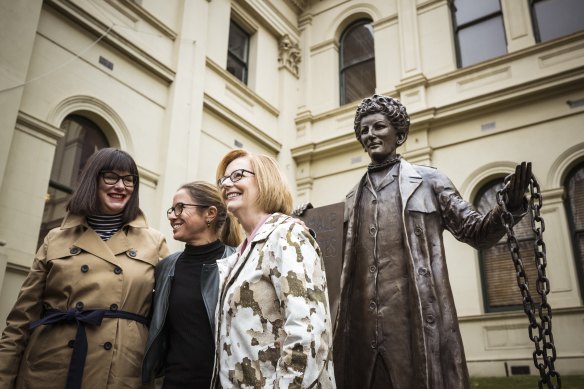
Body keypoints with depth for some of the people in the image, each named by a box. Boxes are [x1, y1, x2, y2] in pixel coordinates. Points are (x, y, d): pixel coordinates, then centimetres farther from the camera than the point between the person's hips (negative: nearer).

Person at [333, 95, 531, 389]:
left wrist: (509, 207, -13)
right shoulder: (353, 198, 16)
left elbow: (475, 231, 4)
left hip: (418, 321, -3)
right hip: (363, 327, 4)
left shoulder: (428, 180, 5)